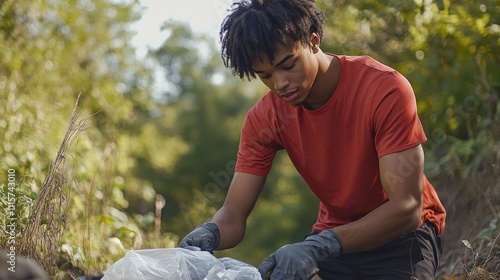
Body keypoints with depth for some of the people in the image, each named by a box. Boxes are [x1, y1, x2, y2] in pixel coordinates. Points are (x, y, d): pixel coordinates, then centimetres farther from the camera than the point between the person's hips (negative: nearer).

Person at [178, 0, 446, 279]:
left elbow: (406, 207, -29)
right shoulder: (264, 118, -11)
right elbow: (233, 216, -9)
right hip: (333, 239, 4)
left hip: (403, 231, -4)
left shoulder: (385, 89, -24)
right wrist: (207, 233, -34)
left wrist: (319, 246, -42)